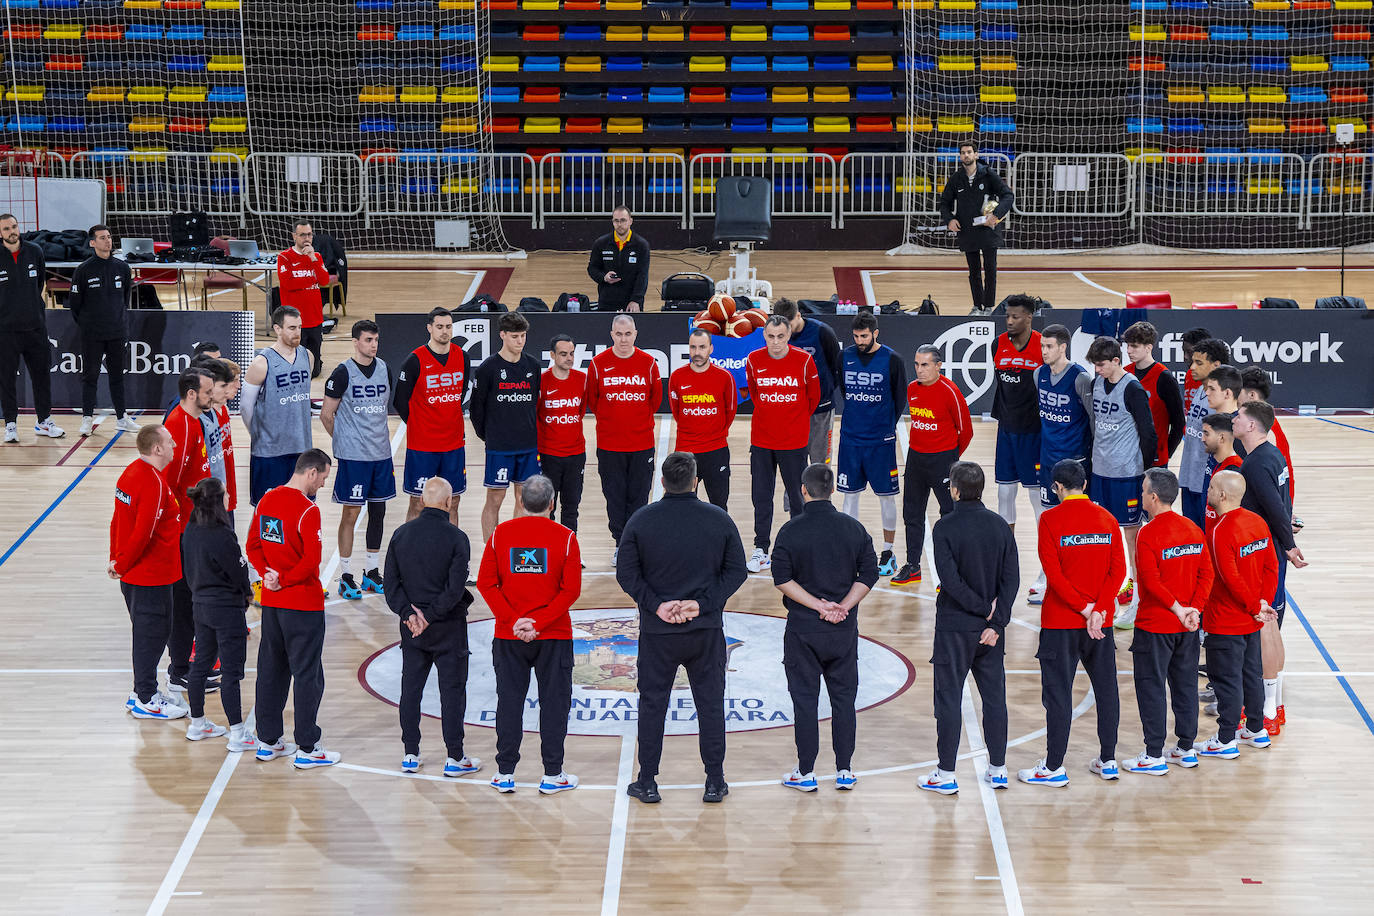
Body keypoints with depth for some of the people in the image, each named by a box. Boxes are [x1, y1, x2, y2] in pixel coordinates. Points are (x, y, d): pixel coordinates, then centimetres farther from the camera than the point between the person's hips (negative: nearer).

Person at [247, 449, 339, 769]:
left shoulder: (266, 500, 5)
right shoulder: (307, 510, -18)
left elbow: (253, 546, 9)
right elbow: (311, 560, -23)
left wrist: (269, 574, -2)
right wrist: (283, 581, -11)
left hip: (271, 601, 7)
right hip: (303, 603, -7)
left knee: (271, 671, 15)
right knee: (307, 676, 1)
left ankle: (268, 742, 22)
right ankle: (307, 748, 6)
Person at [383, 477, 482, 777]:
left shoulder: (401, 534, 0)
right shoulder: (456, 538, -13)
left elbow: (391, 582, -2)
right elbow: (456, 588, -18)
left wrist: (408, 613, -5)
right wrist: (429, 615, -12)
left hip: (411, 626, 4)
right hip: (448, 628, -4)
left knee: (411, 688, 12)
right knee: (452, 690, 4)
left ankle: (410, 756, 17)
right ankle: (454, 758, 8)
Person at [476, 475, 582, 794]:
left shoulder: (501, 533, 0)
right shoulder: (564, 537, -5)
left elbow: (486, 583, -4)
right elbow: (571, 589, -11)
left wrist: (513, 621, -7)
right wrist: (538, 622, -12)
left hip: (508, 636, 2)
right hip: (554, 636, -2)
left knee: (509, 702, 9)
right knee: (554, 702, 7)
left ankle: (505, 774, 13)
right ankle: (552, 775, 11)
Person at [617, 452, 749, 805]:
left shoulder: (642, 520, -6)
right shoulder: (719, 519, -4)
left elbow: (626, 573, -6)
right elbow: (737, 571, -2)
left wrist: (656, 605, -8)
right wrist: (703, 603, -6)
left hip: (657, 630, 0)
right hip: (707, 629, 1)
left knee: (652, 703, 10)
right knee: (710, 703, 10)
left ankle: (647, 782, 14)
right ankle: (714, 782, 14)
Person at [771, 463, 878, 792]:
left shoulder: (791, 531, -9)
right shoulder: (853, 528, -1)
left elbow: (782, 579, -13)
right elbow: (869, 574, -1)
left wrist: (819, 605, -11)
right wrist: (842, 607, -6)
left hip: (803, 627, -2)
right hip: (845, 629, 2)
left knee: (805, 700, 5)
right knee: (843, 698, 11)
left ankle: (805, 772, 10)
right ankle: (845, 771, 15)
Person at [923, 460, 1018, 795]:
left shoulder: (945, 527, -12)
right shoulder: (1000, 525, 1)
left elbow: (950, 579, -19)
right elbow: (1012, 578, -3)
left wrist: (983, 608, -10)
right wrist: (996, 620, -7)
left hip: (954, 628, -4)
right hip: (990, 629, 4)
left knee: (949, 699, 3)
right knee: (994, 697, 12)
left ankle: (946, 774, 6)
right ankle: (998, 770, 18)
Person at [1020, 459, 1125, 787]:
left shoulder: (1050, 519, -9)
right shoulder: (1107, 519, 4)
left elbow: (1053, 573, -15)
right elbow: (1118, 569, -3)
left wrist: (1085, 608, -12)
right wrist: (1098, 610, -10)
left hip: (1060, 623, -4)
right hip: (1101, 622, 4)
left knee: (1058, 692, 1)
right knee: (1106, 688, 13)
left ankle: (1054, 767, 6)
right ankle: (1108, 761, 20)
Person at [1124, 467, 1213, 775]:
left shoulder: (1148, 534, -16)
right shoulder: (1193, 530, 5)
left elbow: (1150, 581, -23)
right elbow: (1206, 574, 1)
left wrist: (1177, 608, -18)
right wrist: (1194, 608, -5)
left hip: (1155, 625, -6)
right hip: (1188, 627, 7)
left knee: (1151, 688, 2)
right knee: (1185, 684, 15)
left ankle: (1154, 756, 5)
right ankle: (1186, 749, 22)